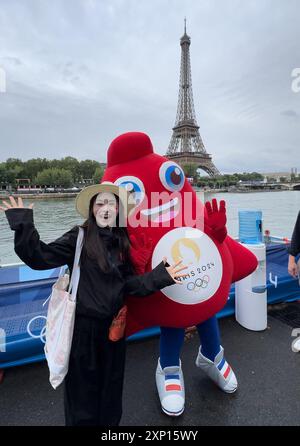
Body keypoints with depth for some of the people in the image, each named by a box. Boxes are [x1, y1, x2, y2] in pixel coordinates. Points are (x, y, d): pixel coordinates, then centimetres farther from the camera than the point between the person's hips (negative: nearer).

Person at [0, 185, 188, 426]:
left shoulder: (122, 243, 2)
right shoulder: (79, 237, -11)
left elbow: (129, 284, 0)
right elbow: (40, 257, -18)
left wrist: (158, 277, -11)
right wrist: (23, 224, -27)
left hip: (113, 325, 5)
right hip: (83, 325, -4)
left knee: (111, 387, 23)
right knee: (82, 387, 14)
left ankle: (110, 421, 47)